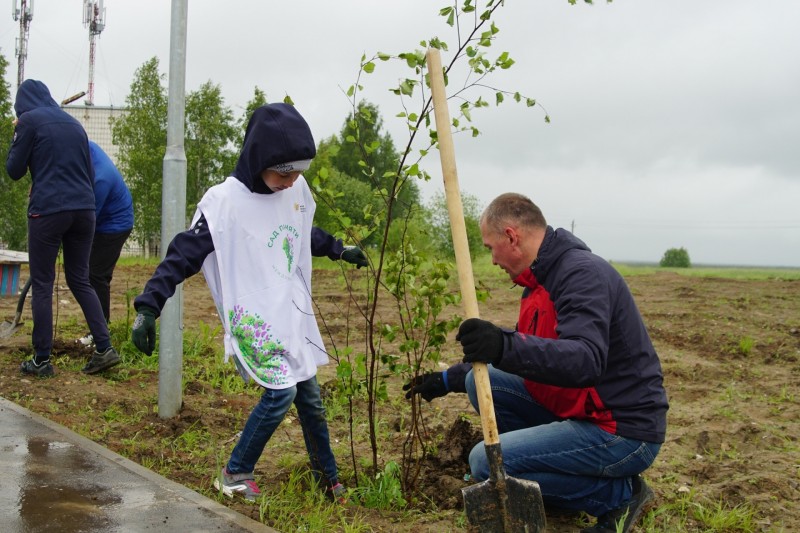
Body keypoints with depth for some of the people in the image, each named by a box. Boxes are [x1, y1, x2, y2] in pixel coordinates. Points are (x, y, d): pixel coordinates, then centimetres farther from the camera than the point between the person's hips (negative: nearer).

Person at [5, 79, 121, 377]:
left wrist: (17, 135, 17)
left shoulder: (29, 120, 0)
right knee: (80, 280, 12)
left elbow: (14, 170, 5)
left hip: (48, 210, -5)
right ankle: (104, 348, 3)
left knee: (42, 285, 3)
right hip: (84, 209, 5)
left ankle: (42, 360, 5)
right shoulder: (74, 124, 18)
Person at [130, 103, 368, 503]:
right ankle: (235, 474, 5)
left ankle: (327, 478, 28)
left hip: (294, 312, 7)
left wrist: (339, 250, 31)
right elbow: (184, 255, -19)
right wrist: (148, 308, -25)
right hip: (253, 317, -7)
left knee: (309, 394, 11)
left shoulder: (296, 189, 2)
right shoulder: (224, 201, -18)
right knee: (281, 390, -16)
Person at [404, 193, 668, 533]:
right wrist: (448, 380, 24)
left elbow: (586, 361, -35)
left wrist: (506, 346, -49)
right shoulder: (542, 279, 11)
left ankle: (619, 493, -4)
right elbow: (527, 352, 23)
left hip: (623, 431, -9)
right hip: (582, 412, 9)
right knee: (480, 380, 4)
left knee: (486, 462, -17)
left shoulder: (583, 274, -20)